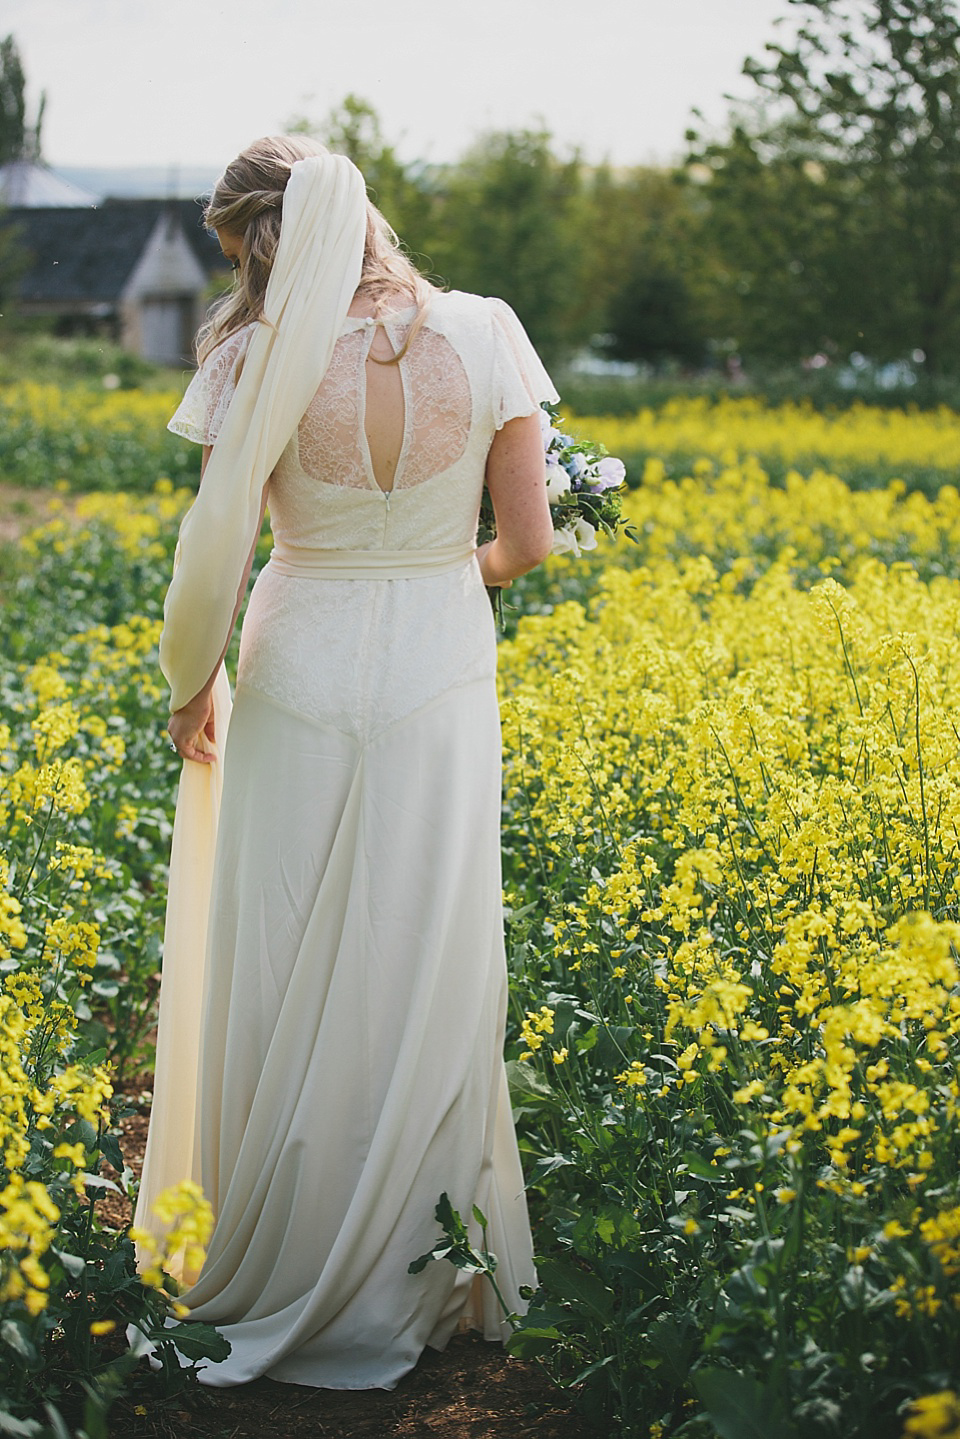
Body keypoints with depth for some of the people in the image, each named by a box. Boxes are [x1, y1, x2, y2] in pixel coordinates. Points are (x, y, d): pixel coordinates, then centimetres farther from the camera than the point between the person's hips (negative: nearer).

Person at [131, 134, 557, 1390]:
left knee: (281, 987, 13)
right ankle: (419, 1289, 28)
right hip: (441, 687, 2)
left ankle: (268, 1283, 28)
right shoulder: (483, 336, -7)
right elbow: (529, 540, -4)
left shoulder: (261, 361, -13)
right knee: (428, 985, 14)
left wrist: (191, 686, 4)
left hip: (301, 681, -1)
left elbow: (214, 555, -14)